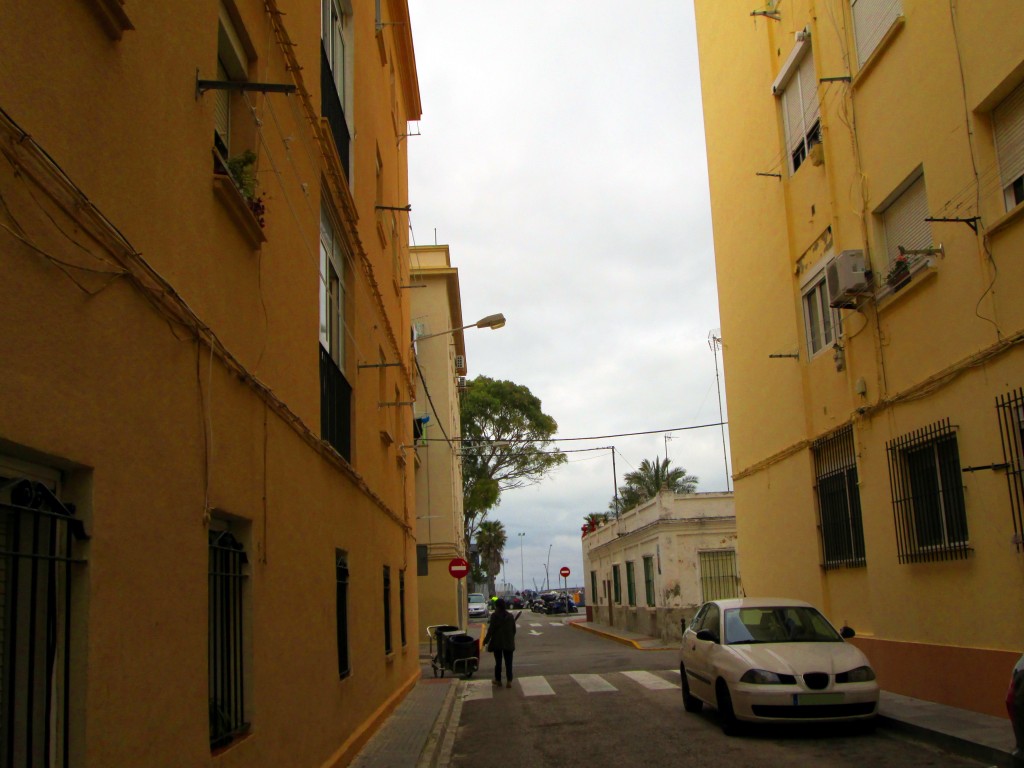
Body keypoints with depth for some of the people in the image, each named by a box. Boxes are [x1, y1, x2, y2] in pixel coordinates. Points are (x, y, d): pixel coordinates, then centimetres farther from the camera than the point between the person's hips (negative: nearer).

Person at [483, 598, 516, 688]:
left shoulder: (494, 616, -12)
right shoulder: (510, 616, 0)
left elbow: (490, 630, -13)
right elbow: (514, 630, 6)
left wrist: (485, 641, -3)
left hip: (497, 643, -2)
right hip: (509, 643, 2)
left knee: (498, 662, 11)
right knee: (508, 663, 6)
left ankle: (498, 680, 19)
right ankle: (509, 681, 4)